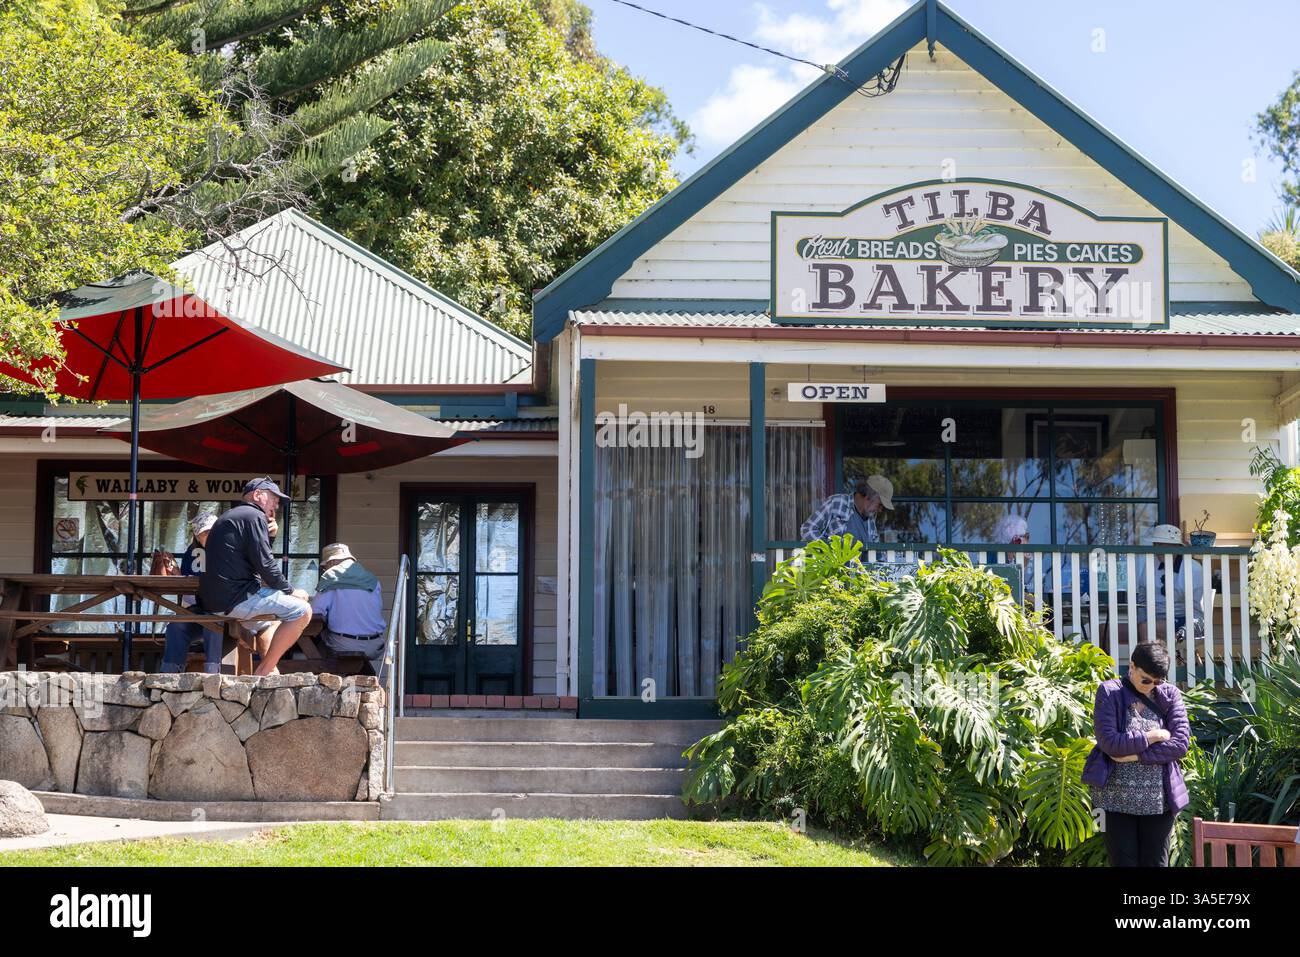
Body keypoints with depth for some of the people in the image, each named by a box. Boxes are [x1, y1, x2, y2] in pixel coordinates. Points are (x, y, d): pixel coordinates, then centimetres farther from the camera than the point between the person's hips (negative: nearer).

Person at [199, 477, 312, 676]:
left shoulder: (228, 517, 25)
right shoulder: (254, 516, -7)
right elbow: (264, 564, -14)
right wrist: (290, 591, -4)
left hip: (212, 598, 11)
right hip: (236, 597, -11)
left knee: (270, 621, 34)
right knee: (302, 611, -11)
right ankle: (264, 671, -9)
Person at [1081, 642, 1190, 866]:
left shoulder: (1169, 695, 3)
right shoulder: (1109, 693, -3)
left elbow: (1181, 743, -6)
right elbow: (1109, 742, -14)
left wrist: (1135, 755, -13)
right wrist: (1154, 736, -10)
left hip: (1159, 802, 2)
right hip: (1117, 800, -2)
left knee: (1156, 863, 5)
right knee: (1123, 862, 1)